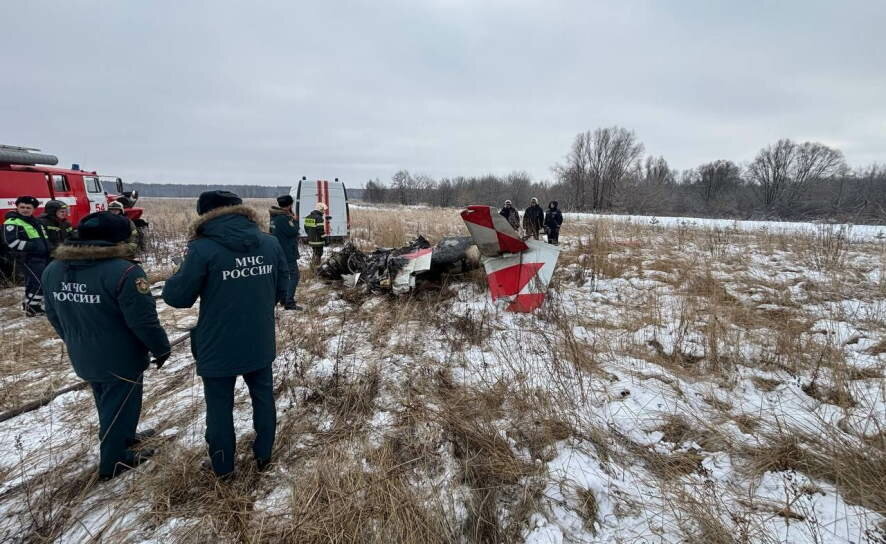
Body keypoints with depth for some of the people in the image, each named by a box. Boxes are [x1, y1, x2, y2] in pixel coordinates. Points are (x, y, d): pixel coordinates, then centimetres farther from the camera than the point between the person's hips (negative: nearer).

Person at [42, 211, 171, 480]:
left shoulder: (53, 269, 0)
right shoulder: (123, 271, -27)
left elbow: (54, 315, 12)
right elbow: (143, 320, -24)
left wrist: (75, 341, 25)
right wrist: (161, 348, -9)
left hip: (83, 358, 8)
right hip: (120, 359, -8)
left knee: (106, 403, 27)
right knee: (119, 407, 12)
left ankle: (124, 437, 48)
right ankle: (113, 461, 27)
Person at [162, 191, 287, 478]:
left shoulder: (203, 248, -17)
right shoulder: (270, 243, -3)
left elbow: (177, 296, -10)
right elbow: (282, 290, 4)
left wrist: (182, 272, 9)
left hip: (219, 347, -3)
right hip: (260, 343, 4)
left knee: (220, 406, 16)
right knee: (263, 397, 20)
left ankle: (223, 466, 34)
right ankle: (264, 455, 36)